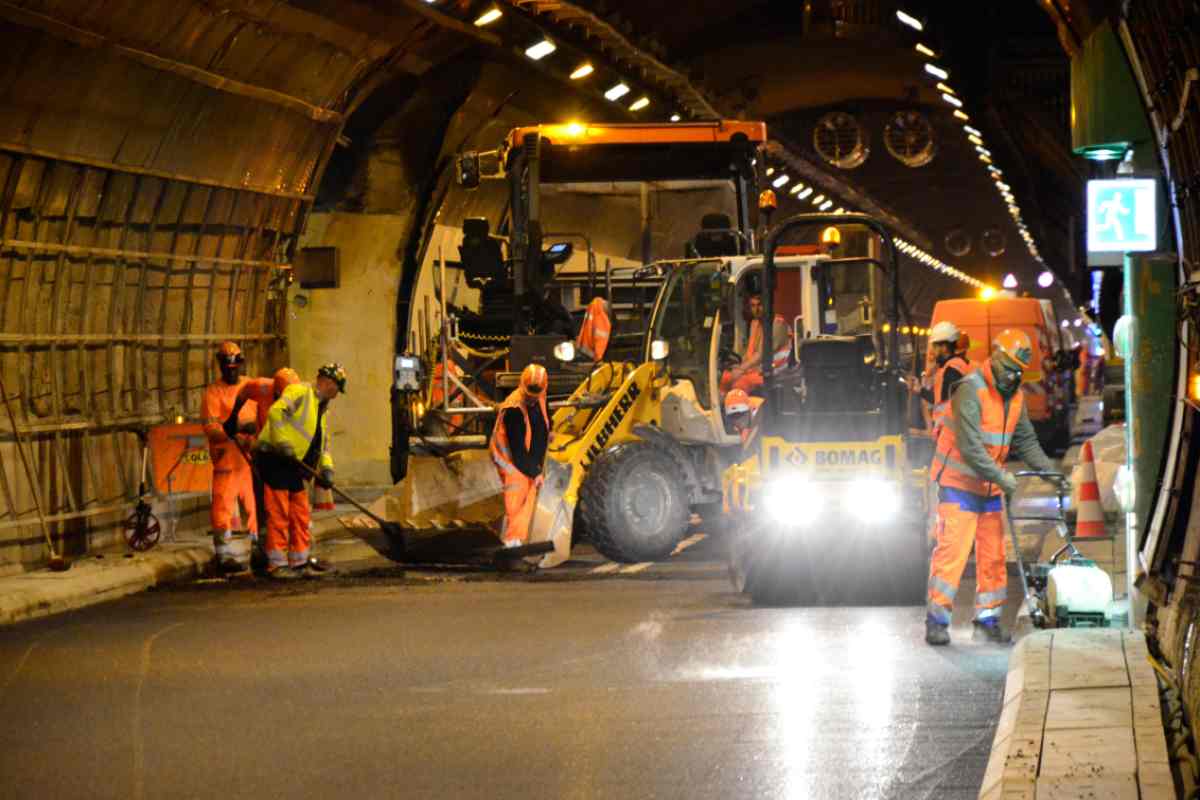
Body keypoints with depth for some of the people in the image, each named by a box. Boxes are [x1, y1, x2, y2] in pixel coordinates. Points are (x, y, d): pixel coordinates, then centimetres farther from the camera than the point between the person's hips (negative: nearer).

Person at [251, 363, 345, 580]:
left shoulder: (321, 409, 22)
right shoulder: (300, 392, -8)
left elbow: (323, 445, 23)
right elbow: (276, 411, -23)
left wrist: (327, 468, 7)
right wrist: (282, 442, -27)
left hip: (292, 465, 10)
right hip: (273, 457, -10)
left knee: (301, 515, 9)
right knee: (279, 513, -9)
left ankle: (299, 563, 15)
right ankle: (277, 564, -6)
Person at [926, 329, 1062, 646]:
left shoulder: (1015, 396, 8)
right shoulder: (970, 390, -18)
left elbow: (1026, 440, 16)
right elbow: (969, 445, -24)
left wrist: (1048, 470, 3)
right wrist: (1001, 477, -27)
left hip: (990, 488, 8)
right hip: (959, 484, -8)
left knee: (993, 555, 8)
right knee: (953, 550, -12)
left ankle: (987, 620, 16)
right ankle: (937, 620, -9)